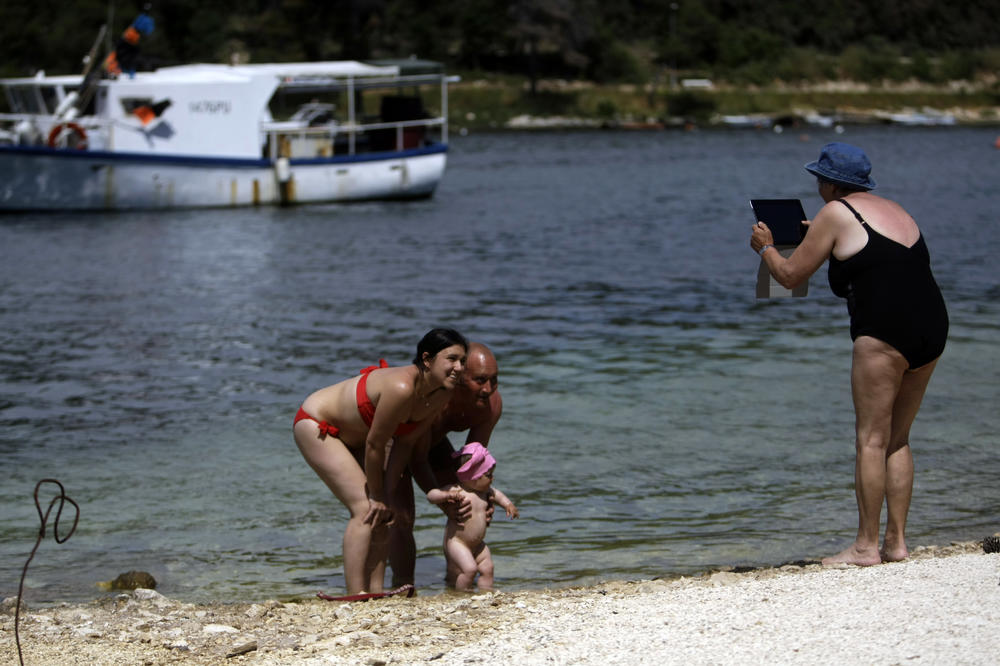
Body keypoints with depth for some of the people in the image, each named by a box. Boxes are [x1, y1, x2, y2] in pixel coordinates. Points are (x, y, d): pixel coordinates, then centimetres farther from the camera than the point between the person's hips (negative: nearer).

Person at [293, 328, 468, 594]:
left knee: (383, 513, 2)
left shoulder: (441, 395, -11)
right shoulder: (401, 388, -37)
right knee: (365, 508, -17)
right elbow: (374, 446, -27)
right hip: (316, 425, -9)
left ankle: (375, 593, 6)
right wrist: (377, 496, -13)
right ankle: (356, 598, -16)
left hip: (352, 436, 9)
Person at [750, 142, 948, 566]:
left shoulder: (835, 214, 0)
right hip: (933, 325, 8)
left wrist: (766, 247, 24)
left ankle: (865, 547, -3)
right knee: (897, 440, 14)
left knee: (871, 440, -3)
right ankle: (896, 542, 14)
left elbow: (790, 275, 5)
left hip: (884, 331, -8)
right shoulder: (892, 209, 22)